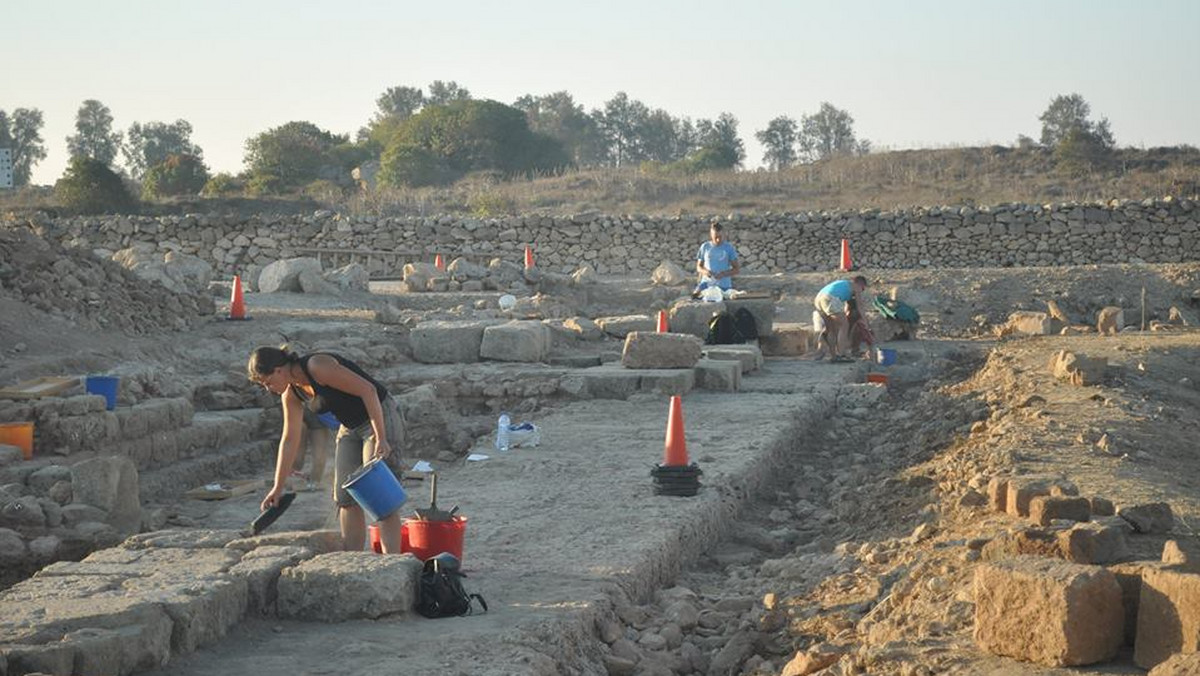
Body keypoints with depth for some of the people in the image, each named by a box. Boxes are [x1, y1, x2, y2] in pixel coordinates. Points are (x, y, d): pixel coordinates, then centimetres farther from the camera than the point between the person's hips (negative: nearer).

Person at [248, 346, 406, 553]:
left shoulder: (318, 366, -24)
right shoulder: (291, 394, 2)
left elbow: (367, 389, -25)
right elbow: (290, 439, 9)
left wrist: (381, 438, -28)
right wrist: (278, 487, 11)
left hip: (380, 417, -9)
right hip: (350, 428, 9)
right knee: (345, 498, 3)